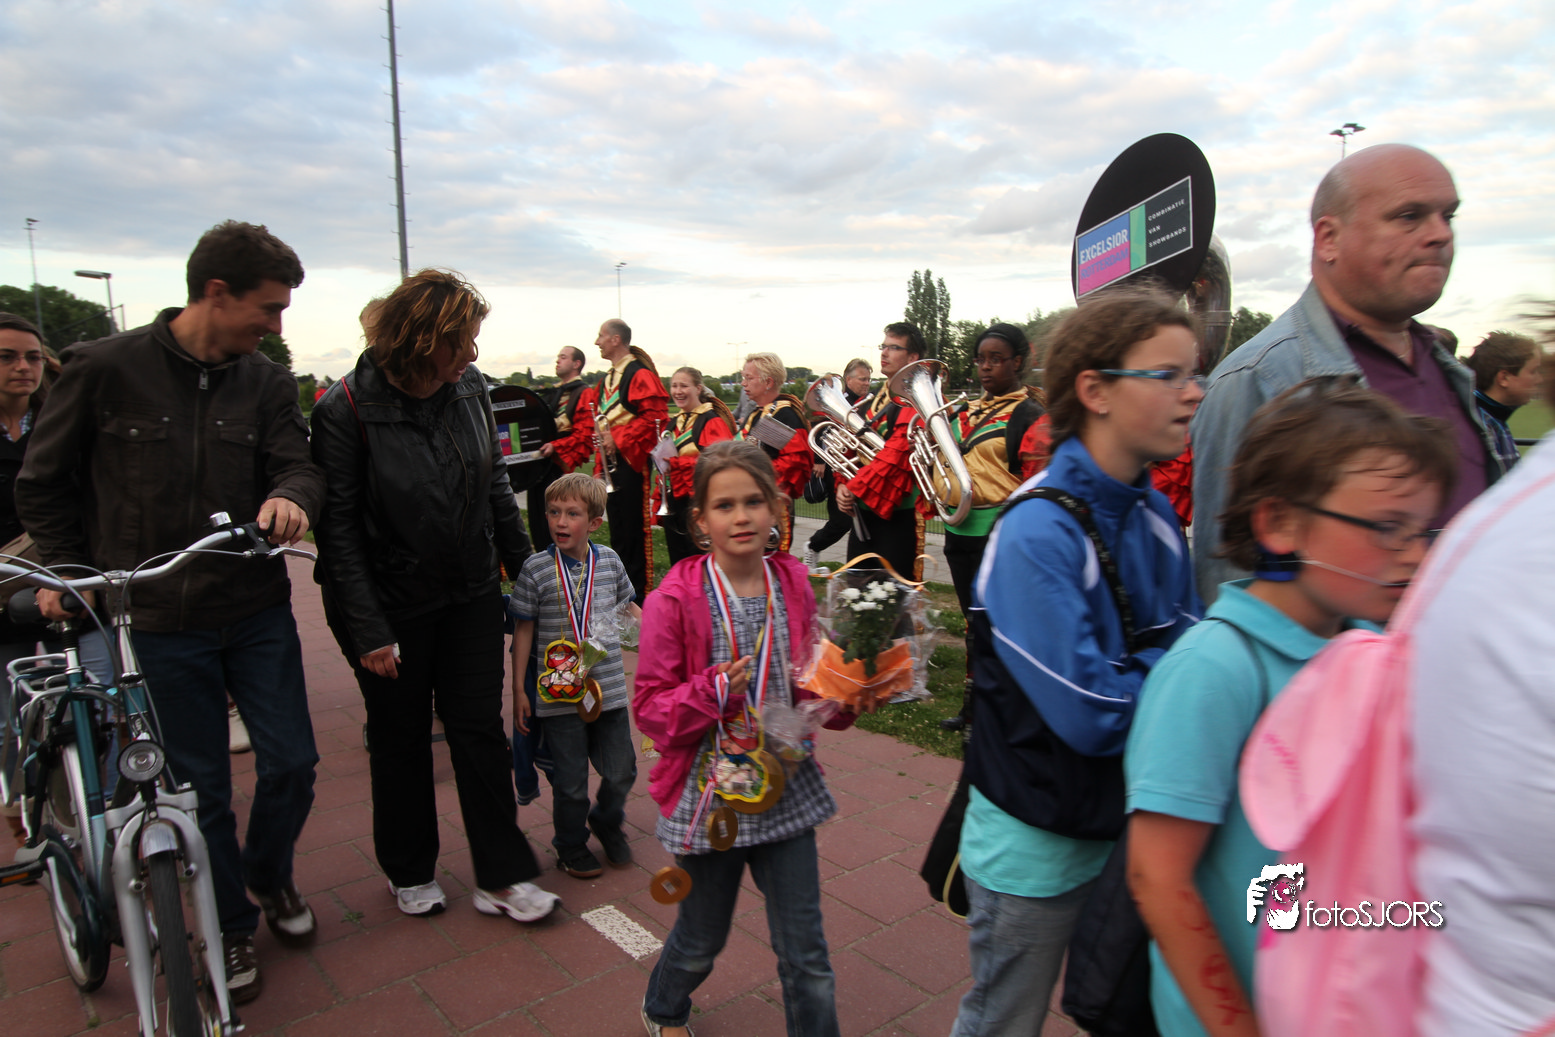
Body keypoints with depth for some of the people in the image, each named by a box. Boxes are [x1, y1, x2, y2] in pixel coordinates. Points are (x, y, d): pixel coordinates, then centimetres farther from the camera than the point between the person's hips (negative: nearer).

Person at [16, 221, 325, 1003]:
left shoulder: (266, 382, 1)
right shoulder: (105, 369, -7)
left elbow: (299, 464, -7)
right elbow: (43, 484, 4)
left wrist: (291, 495, -29)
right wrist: (67, 571, 4)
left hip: (257, 610, 3)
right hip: (159, 622, -2)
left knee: (291, 765, 6)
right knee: (200, 788, 8)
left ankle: (270, 878, 36)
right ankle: (231, 926, 30)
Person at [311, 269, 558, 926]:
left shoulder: (469, 388, -3)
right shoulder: (347, 409, -17)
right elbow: (338, 527, -16)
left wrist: (523, 564, 9)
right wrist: (368, 630, -18)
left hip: (472, 597, 4)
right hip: (392, 606, -3)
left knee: (480, 729, 7)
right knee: (402, 738, 13)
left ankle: (502, 877, 19)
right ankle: (409, 872, 35)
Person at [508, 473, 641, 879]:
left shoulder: (609, 561, 1)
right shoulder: (536, 569, -8)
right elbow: (523, 629, -1)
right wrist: (519, 689, -1)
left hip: (609, 688, 3)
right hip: (560, 695, -3)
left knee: (621, 772, 9)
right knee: (570, 782, 6)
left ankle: (607, 822, 40)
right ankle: (571, 846, 32)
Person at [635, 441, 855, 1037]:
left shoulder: (794, 588, -3)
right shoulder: (676, 600, -14)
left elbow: (810, 688, 7)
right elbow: (649, 708, -12)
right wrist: (714, 690, -27)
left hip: (785, 791, 2)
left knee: (806, 956, 9)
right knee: (702, 939, 21)